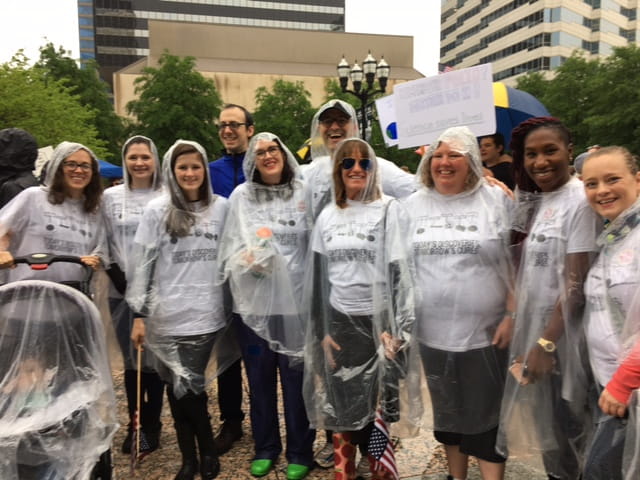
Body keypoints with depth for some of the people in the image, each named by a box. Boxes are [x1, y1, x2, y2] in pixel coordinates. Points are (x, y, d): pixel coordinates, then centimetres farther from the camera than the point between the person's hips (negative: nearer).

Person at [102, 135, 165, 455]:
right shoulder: (110, 197, 7)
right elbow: (105, 243, 7)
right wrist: (116, 275, -6)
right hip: (123, 291, 2)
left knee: (156, 358, 5)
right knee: (131, 359, 10)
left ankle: (151, 425, 22)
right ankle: (135, 424, 26)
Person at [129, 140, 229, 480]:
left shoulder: (222, 207, 5)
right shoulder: (157, 210, 1)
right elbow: (142, 264, 0)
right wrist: (139, 314, -3)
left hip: (206, 314, 0)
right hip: (168, 315, 0)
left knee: (188, 386, 1)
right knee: (179, 387, 7)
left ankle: (203, 452, 23)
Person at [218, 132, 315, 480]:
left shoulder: (304, 192, 3)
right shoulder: (241, 196, 5)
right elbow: (230, 247, 4)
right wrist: (248, 259, -16)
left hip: (295, 301, -1)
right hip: (254, 302, 1)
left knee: (296, 380, 6)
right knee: (260, 379, 13)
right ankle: (265, 448, 33)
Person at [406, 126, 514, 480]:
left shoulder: (495, 201, -2)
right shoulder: (412, 206, 6)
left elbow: (517, 264, -2)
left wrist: (512, 315, -8)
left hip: (484, 332, -3)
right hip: (432, 331, 3)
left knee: (486, 415, 6)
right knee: (447, 411, 19)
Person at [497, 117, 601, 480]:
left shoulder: (580, 201, -14)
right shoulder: (535, 200, 8)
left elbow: (576, 283, -18)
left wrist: (548, 342, -18)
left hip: (562, 335, -7)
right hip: (532, 327, 7)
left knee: (565, 424, 10)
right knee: (544, 420, 20)